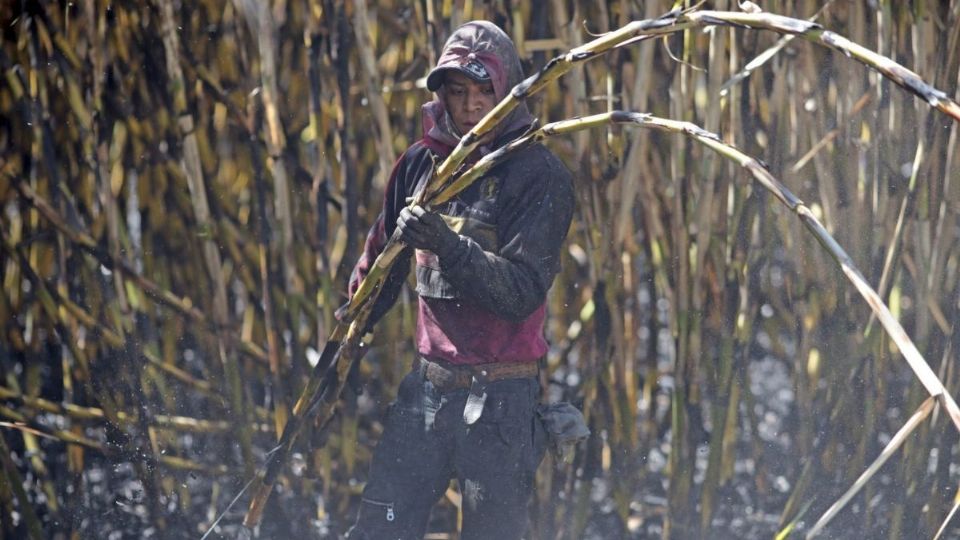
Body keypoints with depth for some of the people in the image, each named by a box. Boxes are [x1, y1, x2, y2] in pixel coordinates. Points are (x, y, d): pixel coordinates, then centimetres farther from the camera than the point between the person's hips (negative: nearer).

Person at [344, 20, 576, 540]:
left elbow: (522, 292, -17)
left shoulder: (541, 175, -8)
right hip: (426, 387, 5)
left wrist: (447, 245, -29)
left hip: (501, 399, -5)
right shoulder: (421, 161, 7)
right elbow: (379, 264, 22)